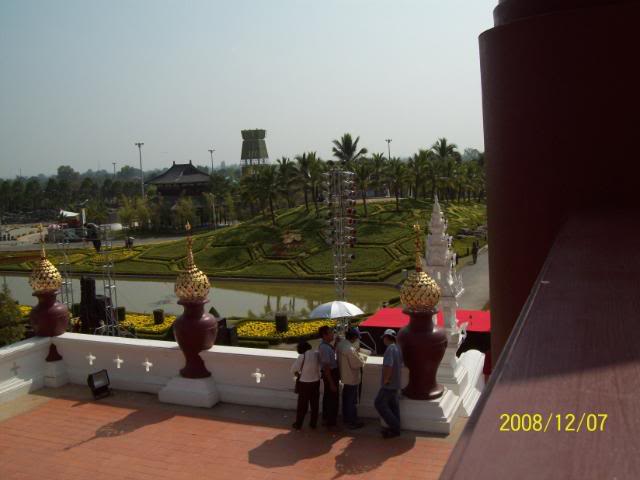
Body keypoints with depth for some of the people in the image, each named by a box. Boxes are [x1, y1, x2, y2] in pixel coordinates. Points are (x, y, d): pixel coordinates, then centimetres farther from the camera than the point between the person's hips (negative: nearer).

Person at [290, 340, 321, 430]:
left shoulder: (302, 356, -18)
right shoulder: (317, 354, -8)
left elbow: (293, 369, -11)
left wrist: (298, 374, 6)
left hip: (304, 383, -3)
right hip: (316, 381, 3)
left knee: (302, 404, 10)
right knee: (314, 403, 15)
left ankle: (298, 424, 20)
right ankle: (313, 423, 24)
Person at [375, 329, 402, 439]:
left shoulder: (390, 349, -21)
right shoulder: (397, 349, 8)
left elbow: (388, 366, -31)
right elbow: (400, 365, 19)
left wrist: (386, 379, -20)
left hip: (389, 384, -9)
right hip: (396, 383, 9)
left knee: (380, 404, -3)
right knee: (393, 405, 15)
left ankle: (394, 427, -3)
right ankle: (396, 428, 20)